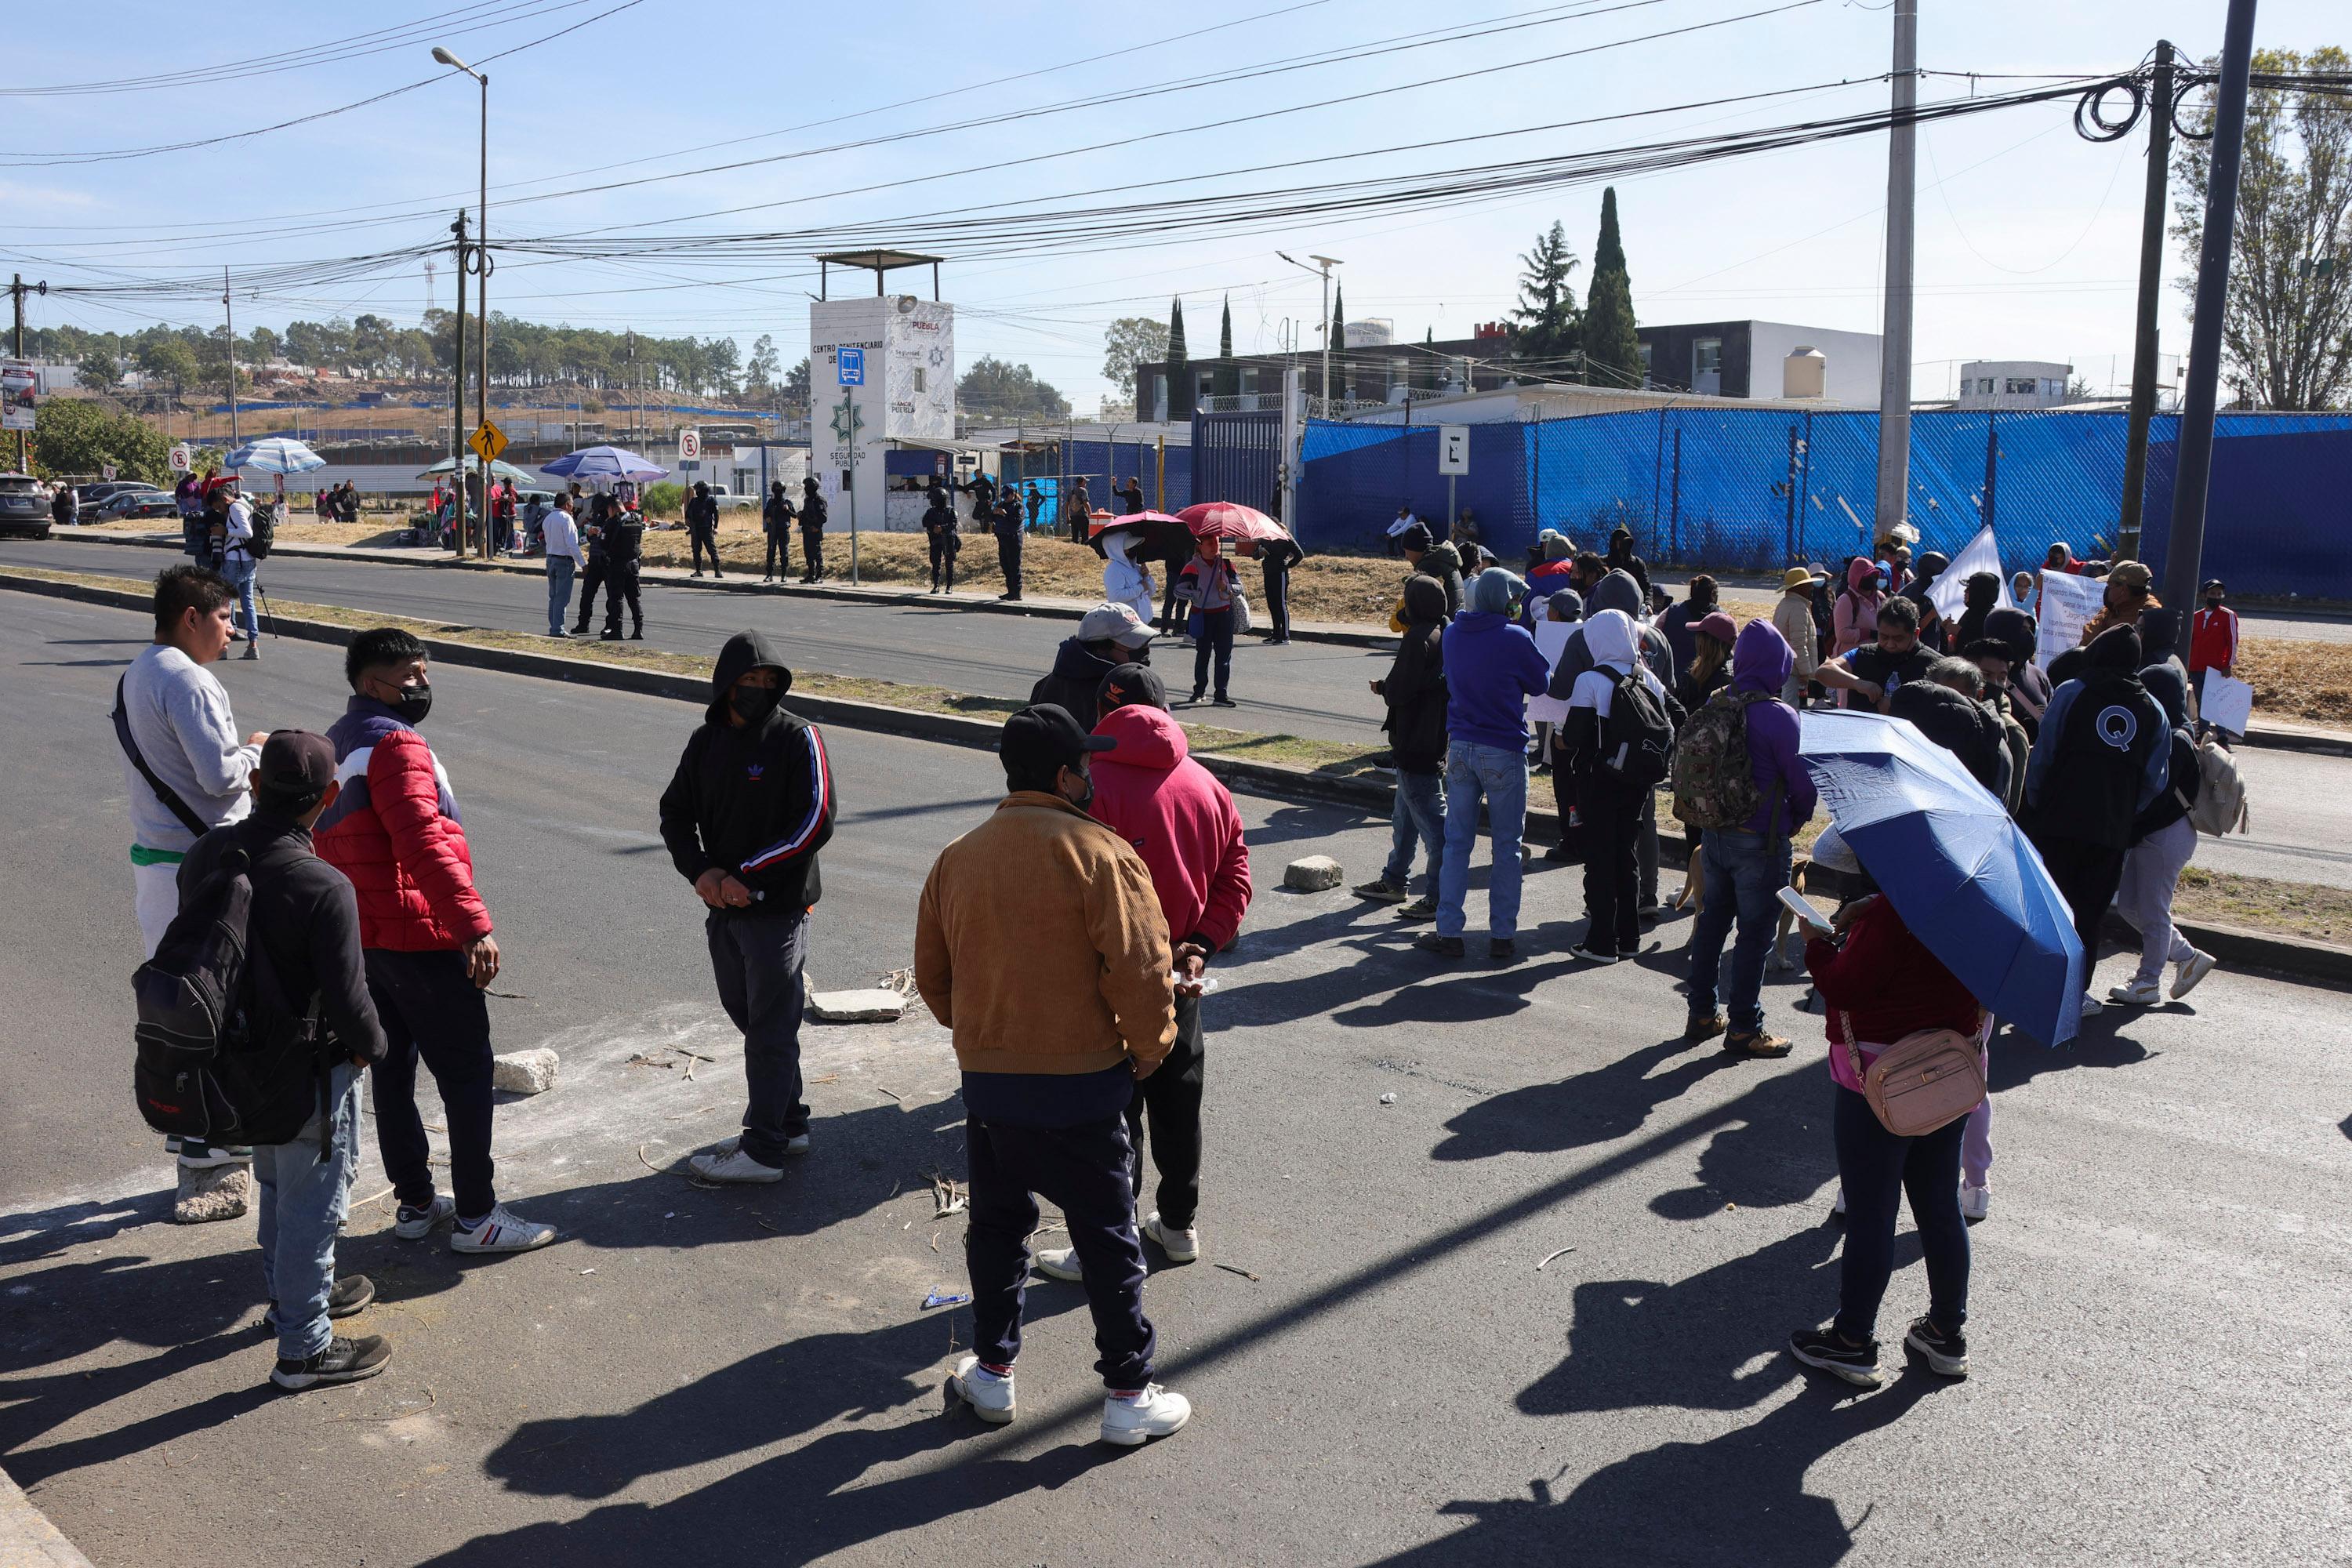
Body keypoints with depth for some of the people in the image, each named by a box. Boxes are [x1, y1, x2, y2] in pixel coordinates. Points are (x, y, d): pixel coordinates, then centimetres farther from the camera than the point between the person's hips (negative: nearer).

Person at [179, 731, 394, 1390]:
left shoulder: (205, 855, -8)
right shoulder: (324, 889, -30)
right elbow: (347, 997, -25)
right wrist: (372, 1045, -5)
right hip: (311, 1070, -7)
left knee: (277, 1183, 27)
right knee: (313, 1202, 8)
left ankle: (289, 1293, 47)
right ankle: (303, 1348, 21)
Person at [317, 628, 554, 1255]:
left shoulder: (337, 744, 15)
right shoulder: (394, 745, -17)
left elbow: (329, 846, 23)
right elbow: (423, 844, -28)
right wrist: (476, 923, -32)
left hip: (363, 939, 10)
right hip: (420, 939, -10)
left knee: (393, 1070, 15)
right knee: (468, 1074, -2)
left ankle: (414, 1204, 26)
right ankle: (477, 1217, 3)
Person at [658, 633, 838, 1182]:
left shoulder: (797, 738, -10)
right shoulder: (705, 741, 8)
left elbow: (816, 823, -16)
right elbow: (675, 812, 10)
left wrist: (745, 876, -17)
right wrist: (701, 872, -9)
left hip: (778, 908, -7)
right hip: (724, 908, 7)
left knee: (770, 1027, -1)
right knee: (748, 1015, 16)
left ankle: (763, 1150, 6)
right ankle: (787, 1124, 30)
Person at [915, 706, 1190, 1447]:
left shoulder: (956, 858, 4)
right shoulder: (1100, 853, -15)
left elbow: (932, 977, 11)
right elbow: (1141, 970, -20)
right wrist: (1147, 1050, -3)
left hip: (986, 1082, 5)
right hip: (1081, 1087, -5)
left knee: (997, 1226, 21)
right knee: (1107, 1240, 8)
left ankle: (992, 1372, 32)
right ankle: (1130, 1395, 17)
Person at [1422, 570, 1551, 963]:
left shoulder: (1451, 633, 4)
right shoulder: (1515, 639, -12)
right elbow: (1541, 683, 1)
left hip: (1460, 746, 4)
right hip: (1504, 750, -4)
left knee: (1456, 842, 9)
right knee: (1507, 846, 6)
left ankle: (1448, 932, 9)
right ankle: (1502, 937, 9)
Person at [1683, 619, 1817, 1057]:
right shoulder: (1778, 715, -18)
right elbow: (1800, 779, -12)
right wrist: (1800, 816, 7)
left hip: (1715, 834, 6)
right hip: (1761, 840, -6)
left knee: (1711, 922, 18)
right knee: (1755, 933, 4)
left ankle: (1702, 1014, 27)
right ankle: (1744, 1029, 11)